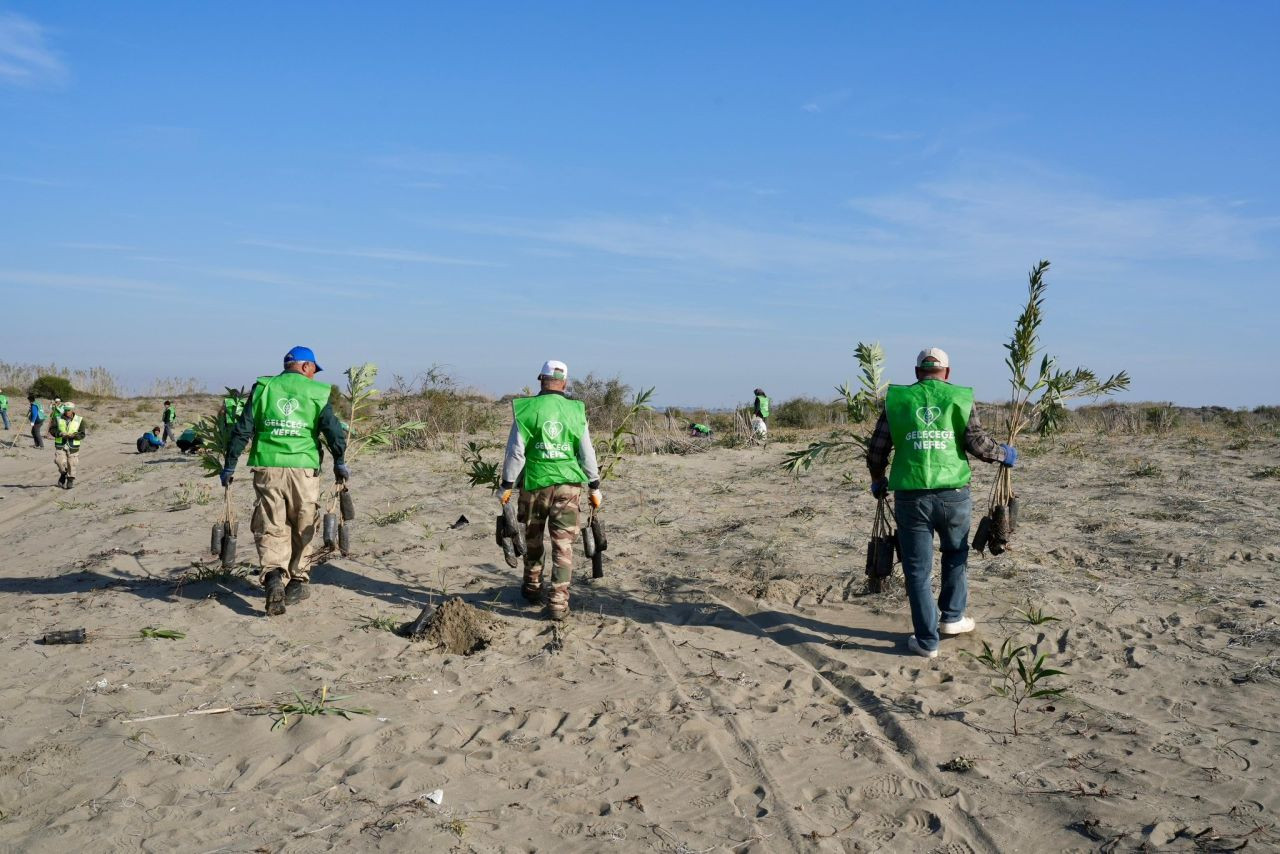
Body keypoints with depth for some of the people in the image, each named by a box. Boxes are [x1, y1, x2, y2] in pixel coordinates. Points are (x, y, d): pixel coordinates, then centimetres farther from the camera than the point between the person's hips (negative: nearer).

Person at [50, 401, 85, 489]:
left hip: (73, 446, -1)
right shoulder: (58, 418, 2)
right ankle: (63, 473, 16)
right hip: (60, 445, 1)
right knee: (60, 461, -14)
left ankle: (71, 480, 21)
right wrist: (60, 433, -18)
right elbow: (52, 430, 0)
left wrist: (73, 435, -22)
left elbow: (82, 434, -3)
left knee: (71, 464, 4)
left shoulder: (79, 420, -2)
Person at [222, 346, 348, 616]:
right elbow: (333, 430, -3)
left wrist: (229, 466, 9)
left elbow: (242, 429, 4)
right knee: (302, 530, 14)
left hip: (267, 468, 1)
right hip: (304, 469, -1)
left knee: (270, 530, 4)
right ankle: (299, 581, 22)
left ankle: (273, 575, -18)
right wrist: (340, 463, 9)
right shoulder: (316, 392, 4)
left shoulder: (263, 388, 8)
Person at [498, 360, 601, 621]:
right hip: (568, 485, 0)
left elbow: (516, 451, -5)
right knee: (563, 545, 3)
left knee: (533, 540, 20)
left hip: (535, 484, 0)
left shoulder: (527, 409, -4)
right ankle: (558, 602, -1)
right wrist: (595, 487, 12)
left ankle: (533, 587, 36)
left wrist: (507, 485, 3)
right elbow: (587, 453, 3)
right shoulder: (575, 410, 0)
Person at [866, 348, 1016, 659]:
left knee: (918, 569, 8)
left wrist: (877, 481, 24)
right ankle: (952, 617, 32)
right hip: (954, 494, 0)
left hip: (910, 496, 0)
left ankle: (927, 640, 12)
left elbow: (877, 449, 6)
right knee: (955, 554, 26)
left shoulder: (897, 399, 8)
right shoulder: (960, 398, 5)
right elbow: (977, 442, -4)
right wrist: (1004, 454, 15)